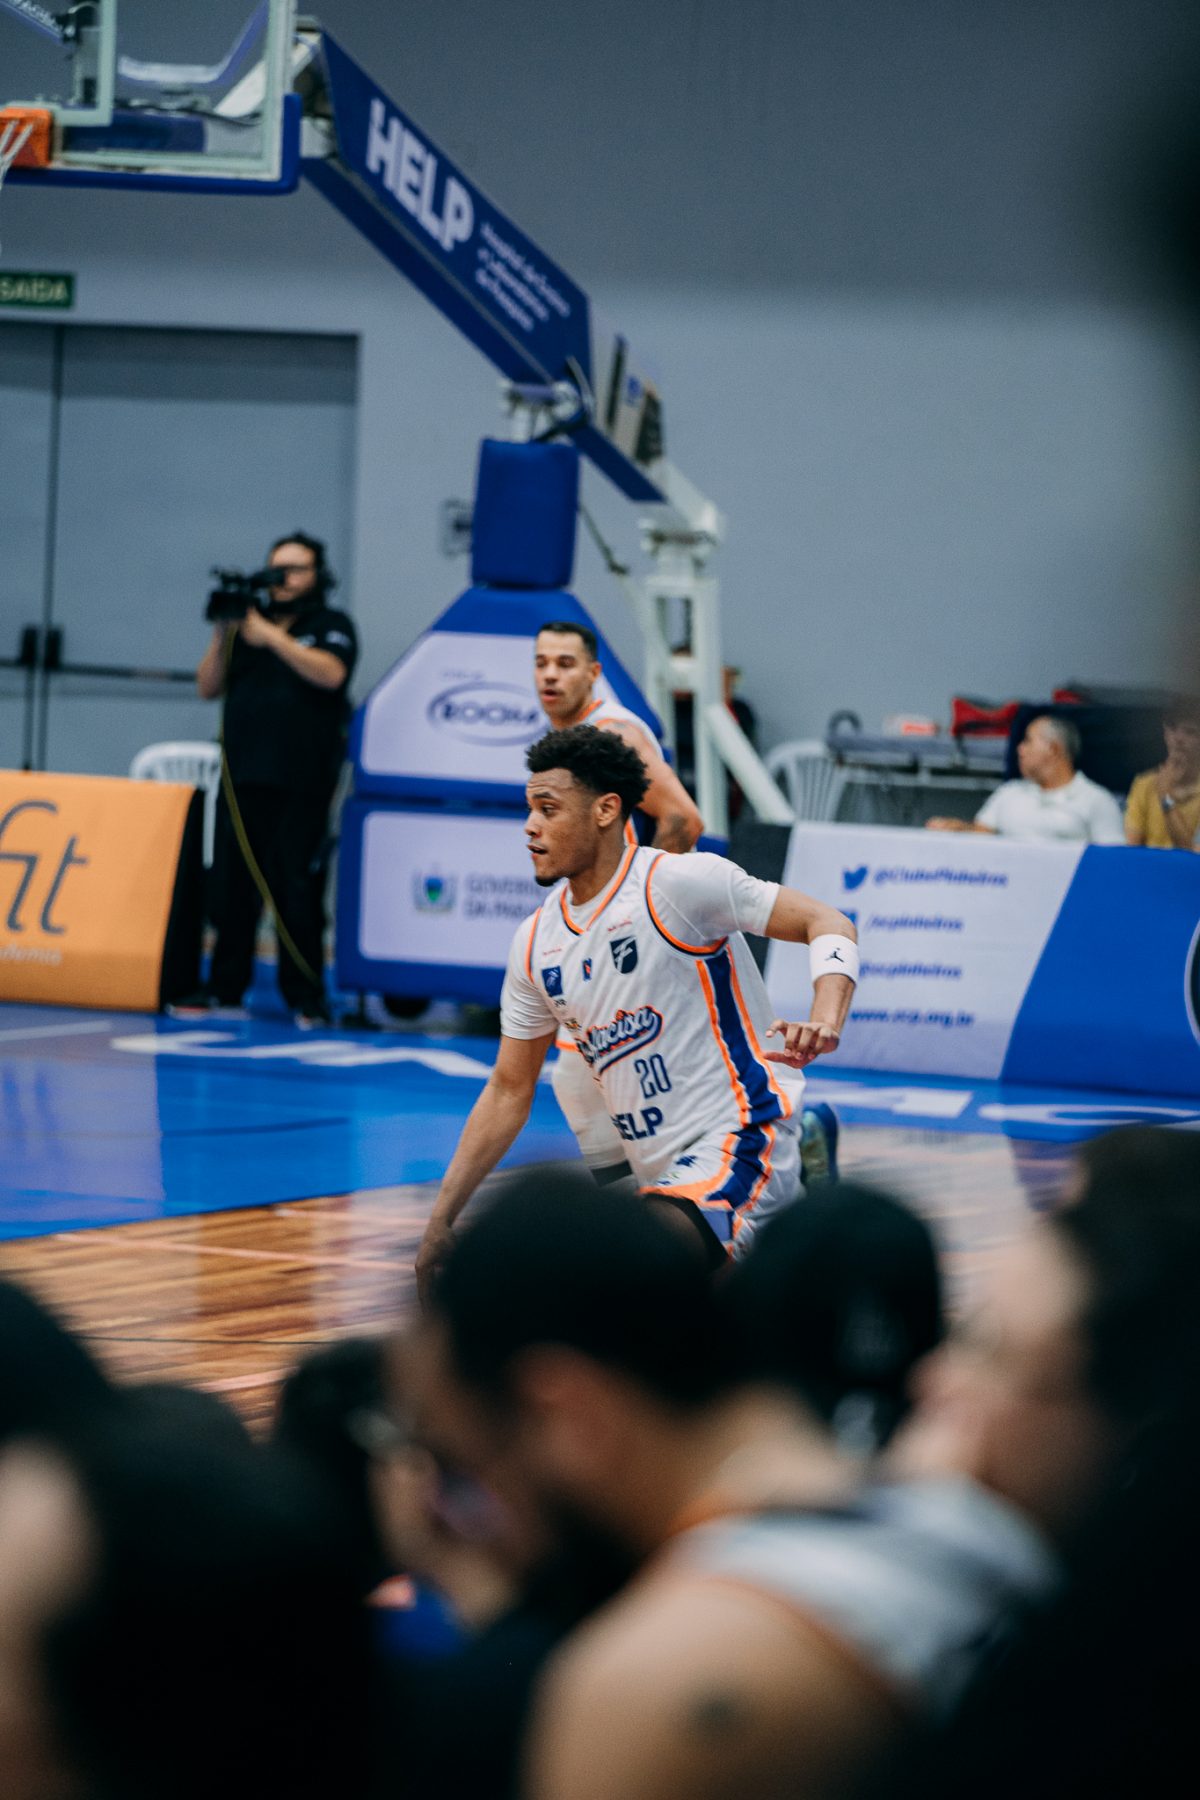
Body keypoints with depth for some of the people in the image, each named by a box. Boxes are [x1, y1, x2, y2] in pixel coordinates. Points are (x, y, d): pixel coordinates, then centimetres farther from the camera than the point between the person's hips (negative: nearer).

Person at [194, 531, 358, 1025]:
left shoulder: (330, 626, 6)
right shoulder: (248, 622, 19)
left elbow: (330, 673, -15)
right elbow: (209, 686, 14)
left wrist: (271, 637, -15)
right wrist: (222, 636, -1)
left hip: (300, 784, -5)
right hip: (242, 778, 5)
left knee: (297, 891, -7)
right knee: (231, 888, 3)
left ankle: (306, 998, -3)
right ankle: (223, 991, 10)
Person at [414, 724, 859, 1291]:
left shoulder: (675, 883, -11)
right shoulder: (536, 943, 10)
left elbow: (827, 924, -11)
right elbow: (508, 1092, 17)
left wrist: (824, 1023, -32)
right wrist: (440, 1224, 13)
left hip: (737, 1144, -9)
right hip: (662, 1180, 9)